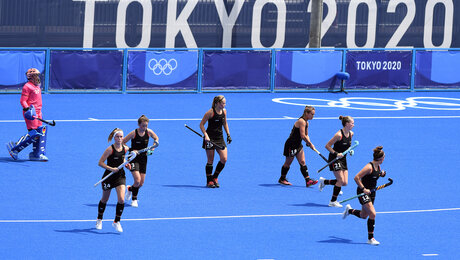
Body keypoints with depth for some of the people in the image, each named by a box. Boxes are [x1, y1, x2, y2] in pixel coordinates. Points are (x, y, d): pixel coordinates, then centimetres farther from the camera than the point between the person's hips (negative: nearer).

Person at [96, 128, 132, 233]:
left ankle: (116, 222, 3)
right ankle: (99, 220, 36)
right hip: (109, 176, -3)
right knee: (104, 199, 14)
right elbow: (100, 162, -16)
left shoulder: (125, 148, -2)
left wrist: (125, 164, 0)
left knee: (121, 200, -13)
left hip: (120, 176, 3)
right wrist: (111, 169, -26)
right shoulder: (110, 149, -17)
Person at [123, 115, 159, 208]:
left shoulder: (149, 132, -6)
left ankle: (130, 188, 38)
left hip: (143, 158, 5)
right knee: (137, 180, -19)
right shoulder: (134, 133, -16)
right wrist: (131, 150, -21)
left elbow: (156, 138, 15)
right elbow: (122, 143, -9)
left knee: (141, 183, 5)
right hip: (133, 158, -5)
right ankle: (134, 199, 6)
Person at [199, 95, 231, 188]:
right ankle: (209, 181, 12)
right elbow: (201, 124, -10)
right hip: (210, 138, -6)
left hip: (220, 138, 6)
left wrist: (228, 135, 13)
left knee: (224, 159, -4)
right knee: (210, 160, -1)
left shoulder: (224, 111, 5)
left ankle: (215, 177, 15)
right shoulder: (210, 112, -14)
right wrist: (206, 135, -21)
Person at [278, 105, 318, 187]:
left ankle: (308, 180, -2)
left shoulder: (306, 122, 8)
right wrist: (310, 144, -19)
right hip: (291, 144, -9)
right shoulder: (301, 121, -22)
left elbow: (306, 135, 15)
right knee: (288, 162, 6)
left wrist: (308, 142, -4)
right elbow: (302, 136, -27)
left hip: (298, 145, 9)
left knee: (302, 162, 2)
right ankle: (282, 179, 22)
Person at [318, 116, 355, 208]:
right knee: (341, 180, -12)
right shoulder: (339, 134, -19)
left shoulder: (351, 134, 4)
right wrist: (336, 153, -25)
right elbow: (327, 146, -16)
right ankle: (333, 201, 1)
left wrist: (350, 151, 3)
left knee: (345, 183, 3)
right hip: (335, 159, -8)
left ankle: (324, 181, 23)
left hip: (343, 159, 8)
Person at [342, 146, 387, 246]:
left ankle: (349, 210, 47)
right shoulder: (369, 167, -22)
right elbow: (356, 178, -22)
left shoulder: (378, 166, 4)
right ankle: (370, 238, -11)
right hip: (363, 193, -9)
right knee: (372, 213, -19)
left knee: (364, 216, 18)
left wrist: (381, 174, 5)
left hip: (371, 192, 9)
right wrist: (363, 189, -25)